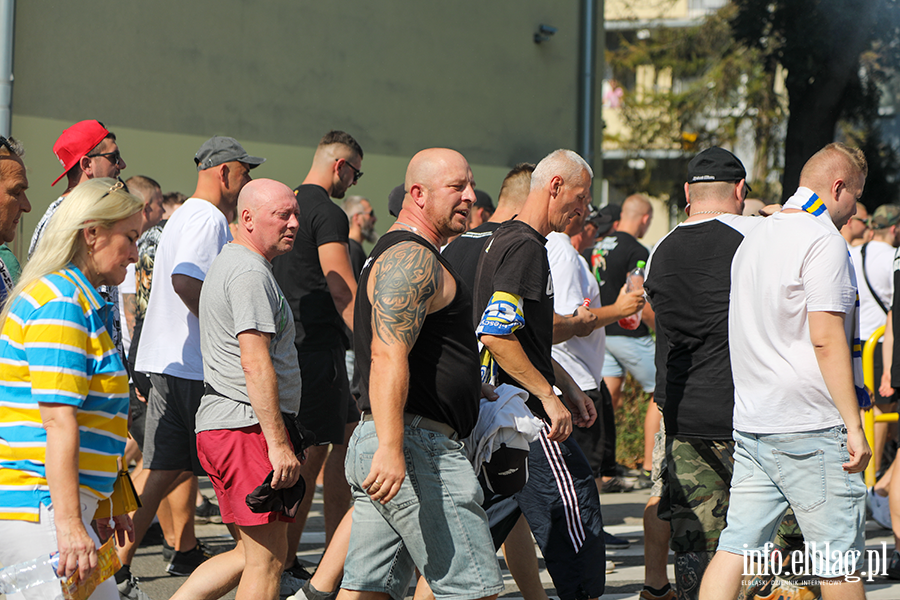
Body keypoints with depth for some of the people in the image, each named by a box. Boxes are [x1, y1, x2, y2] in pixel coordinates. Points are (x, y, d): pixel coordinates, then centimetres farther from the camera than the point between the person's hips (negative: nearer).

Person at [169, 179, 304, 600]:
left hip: (219, 424, 10)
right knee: (267, 558, -7)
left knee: (251, 552, 14)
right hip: (247, 426, -10)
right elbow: (255, 363, -21)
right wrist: (278, 443, -23)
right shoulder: (250, 273, -13)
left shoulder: (227, 264, 21)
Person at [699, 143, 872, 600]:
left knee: (736, 545, 5)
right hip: (810, 425, -8)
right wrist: (854, 426, -16)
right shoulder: (823, 241, -11)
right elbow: (826, 338, -18)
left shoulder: (754, 239, 16)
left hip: (750, 422, 8)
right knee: (839, 558, 0)